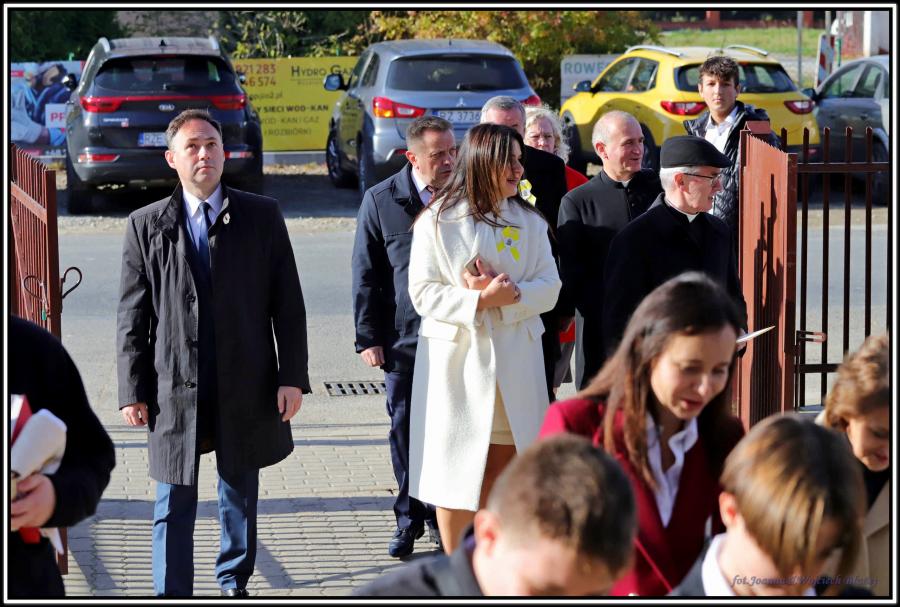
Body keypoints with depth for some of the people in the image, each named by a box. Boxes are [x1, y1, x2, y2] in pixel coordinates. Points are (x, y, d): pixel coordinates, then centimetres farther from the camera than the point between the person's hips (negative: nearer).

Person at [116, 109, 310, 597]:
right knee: (174, 505, 2)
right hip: (174, 388, -1)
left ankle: (234, 583, 31)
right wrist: (133, 391, -3)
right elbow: (132, 317, 2)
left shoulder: (262, 216, 2)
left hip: (244, 389, 1)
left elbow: (288, 302, 2)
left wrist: (292, 377, -4)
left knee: (240, 495, 14)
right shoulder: (146, 225, 1)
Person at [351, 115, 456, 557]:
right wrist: (368, 336, -1)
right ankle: (410, 520, 19)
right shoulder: (381, 201, 0)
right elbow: (366, 274, 3)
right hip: (403, 339, 0)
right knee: (405, 432, 7)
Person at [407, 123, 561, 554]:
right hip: (457, 359, -3)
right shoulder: (438, 220, -3)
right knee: (456, 468, 1)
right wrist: (479, 299, -20)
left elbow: (549, 287, 2)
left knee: (501, 471, 6)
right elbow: (423, 293, -8)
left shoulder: (528, 220, 9)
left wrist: (509, 295, -16)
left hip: (515, 361, 3)